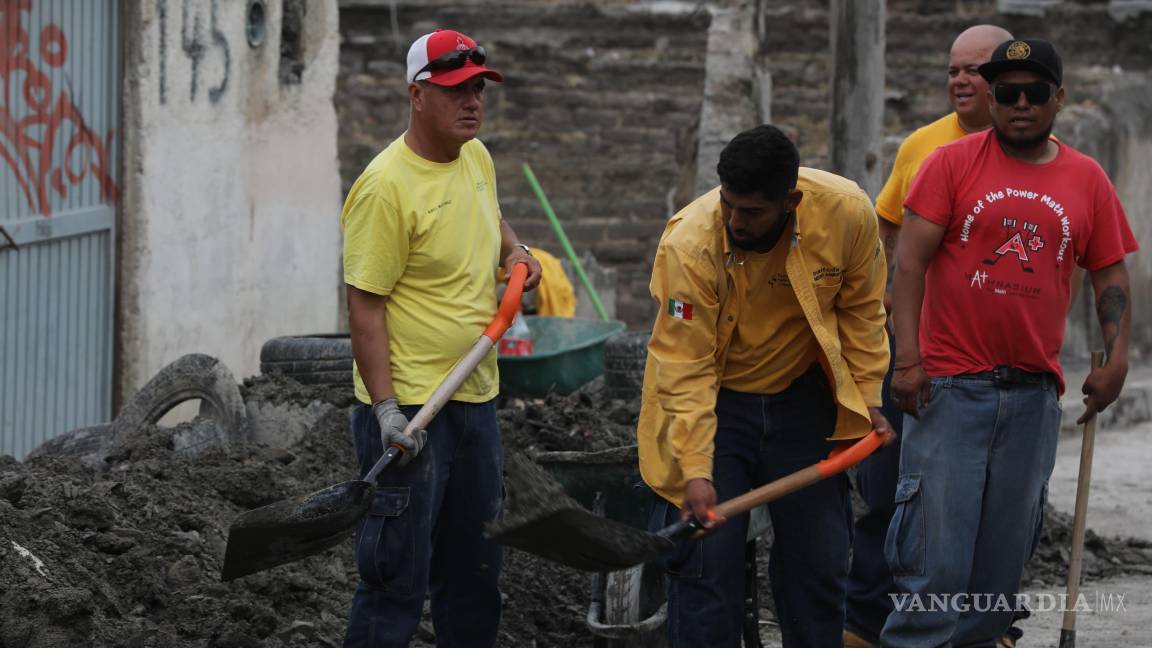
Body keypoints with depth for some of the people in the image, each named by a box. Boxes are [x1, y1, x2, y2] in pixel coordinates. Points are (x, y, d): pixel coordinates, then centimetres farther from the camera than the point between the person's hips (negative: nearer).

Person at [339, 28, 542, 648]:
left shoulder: (477, 158, 8)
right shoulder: (386, 186, -18)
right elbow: (364, 304, -18)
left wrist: (513, 250, 10)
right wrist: (386, 408, -22)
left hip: (475, 398, 9)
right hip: (408, 409, -9)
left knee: (475, 572, 17)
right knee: (398, 579, -7)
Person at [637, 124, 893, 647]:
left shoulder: (847, 213, -21)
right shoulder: (688, 244, -29)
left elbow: (860, 309, -2)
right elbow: (685, 369, -27)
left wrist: (866, 399, -3)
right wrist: (695, 471, -32)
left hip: (802, 396, 3)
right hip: (713, 401, -3)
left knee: (820, 559, 9)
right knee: (708, 559, -9)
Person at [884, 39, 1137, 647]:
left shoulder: (1087, 179, 9)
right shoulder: (952, 162, 0)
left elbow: (1110, 274, 14)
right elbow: (910, 259, -5)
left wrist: (1116, 358, 1)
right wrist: (907, 356, -13)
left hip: (1033, 393, 3)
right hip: (948, 384, -3)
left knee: (1003, 554, 8)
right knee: (937, 556, -9)